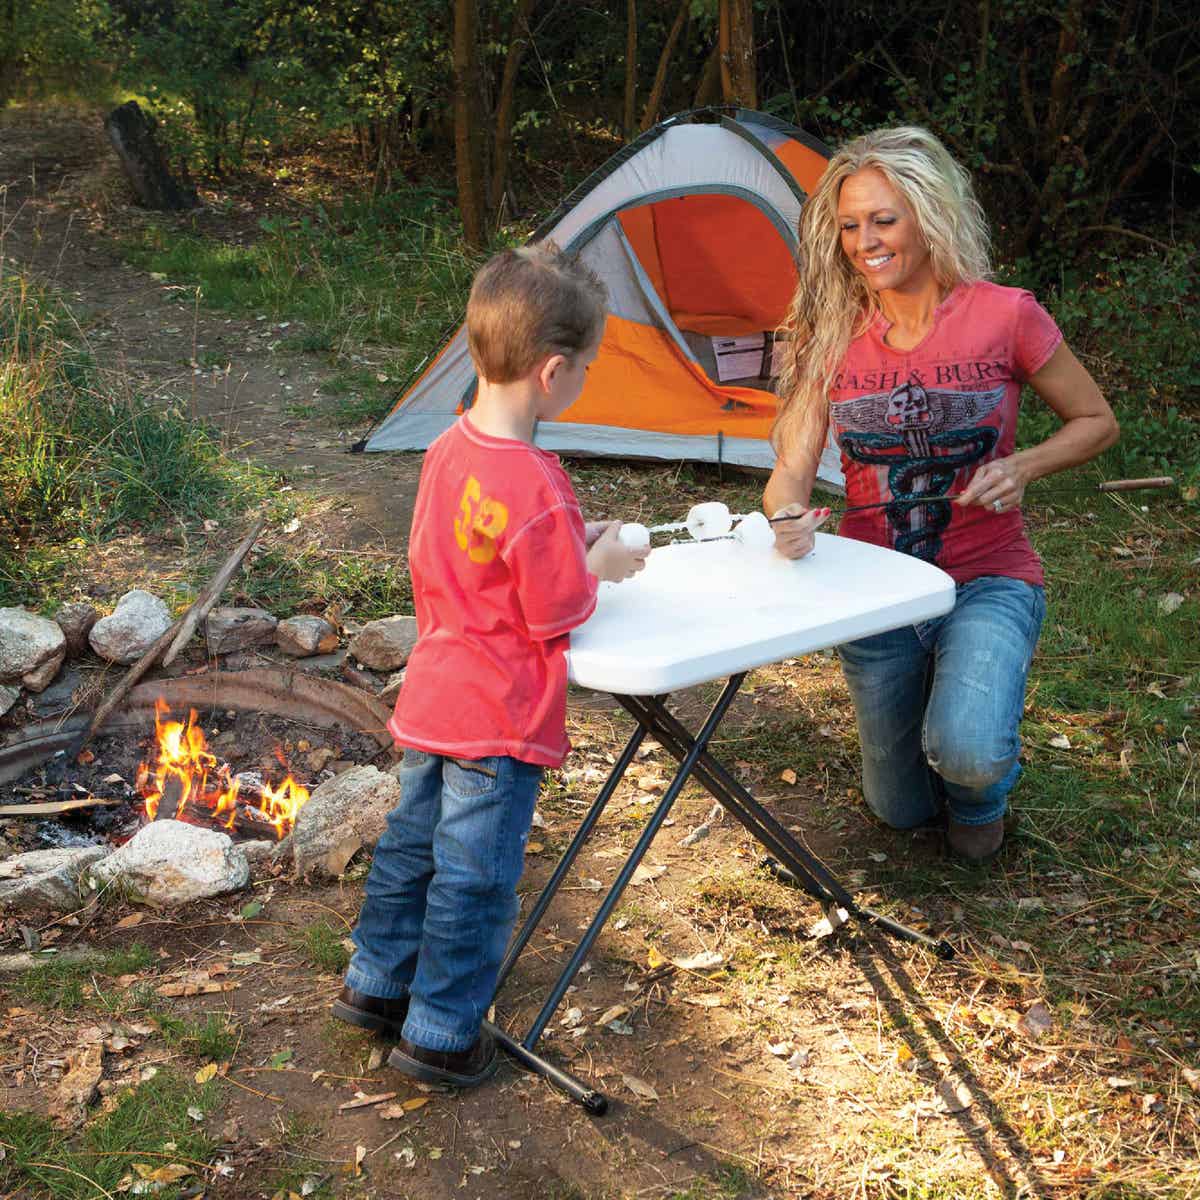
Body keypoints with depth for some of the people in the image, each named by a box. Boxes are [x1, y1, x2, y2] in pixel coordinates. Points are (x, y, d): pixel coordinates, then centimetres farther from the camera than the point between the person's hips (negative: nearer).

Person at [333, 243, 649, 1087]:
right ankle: (440, 1036, 19)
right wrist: (595, 565, 0)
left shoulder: (449, 451, 1)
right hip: (502, 721, -8)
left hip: (432, 695, 8)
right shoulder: (536, 487, -26)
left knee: (413, 842, 23)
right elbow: (557, 613, -20)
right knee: (474, 879, 6)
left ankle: (376, 982, 39)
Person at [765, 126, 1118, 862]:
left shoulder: (1004, 316, -14)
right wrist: (790, 519, -33)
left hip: (988, 582, -3)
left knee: (967, 755, -31)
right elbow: (791, 469, -10)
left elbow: (1096, 423, -2)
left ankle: (981, 794, 9)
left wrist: (1023, 468, -21)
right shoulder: (831, 335, -6)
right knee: (902, 812, 13)